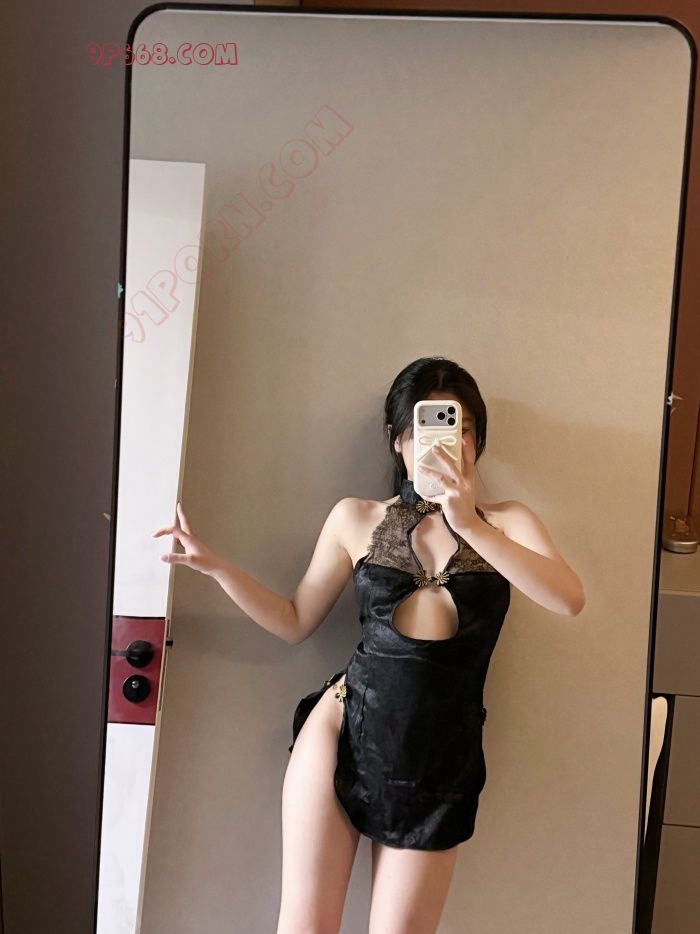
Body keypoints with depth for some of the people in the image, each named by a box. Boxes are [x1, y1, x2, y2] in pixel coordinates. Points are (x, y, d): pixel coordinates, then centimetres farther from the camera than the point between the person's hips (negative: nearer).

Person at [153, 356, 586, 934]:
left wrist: (469, 524, -26)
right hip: (341, 735, 0)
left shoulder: (506, 522, 1)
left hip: (440, 763, 0)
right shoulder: (356, 518, 3)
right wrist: (214, 565, 0)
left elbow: (569, 599, -18)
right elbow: (295, 623, 9)